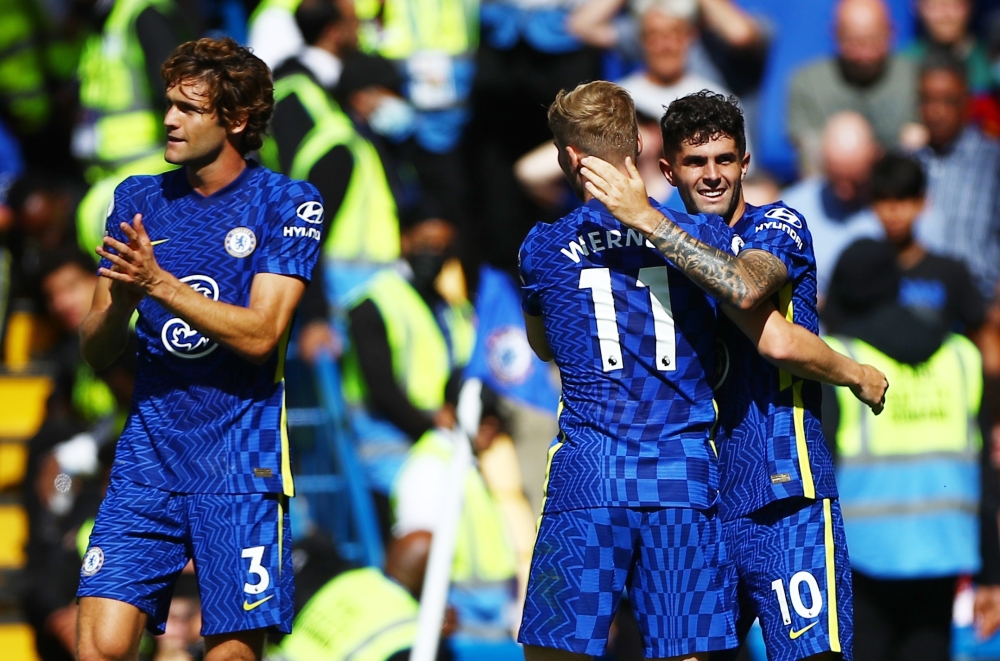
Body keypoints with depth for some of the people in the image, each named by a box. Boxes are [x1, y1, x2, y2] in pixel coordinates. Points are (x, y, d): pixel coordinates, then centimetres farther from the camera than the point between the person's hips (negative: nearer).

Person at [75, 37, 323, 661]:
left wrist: (159, 283, -21)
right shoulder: (138, 201, 10)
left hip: (241, 468, -3)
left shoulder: (288, 205, -2)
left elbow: (260, 334, -12)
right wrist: (120, 298, -14)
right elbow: (95, 350, 8)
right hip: (148, 461, 3)